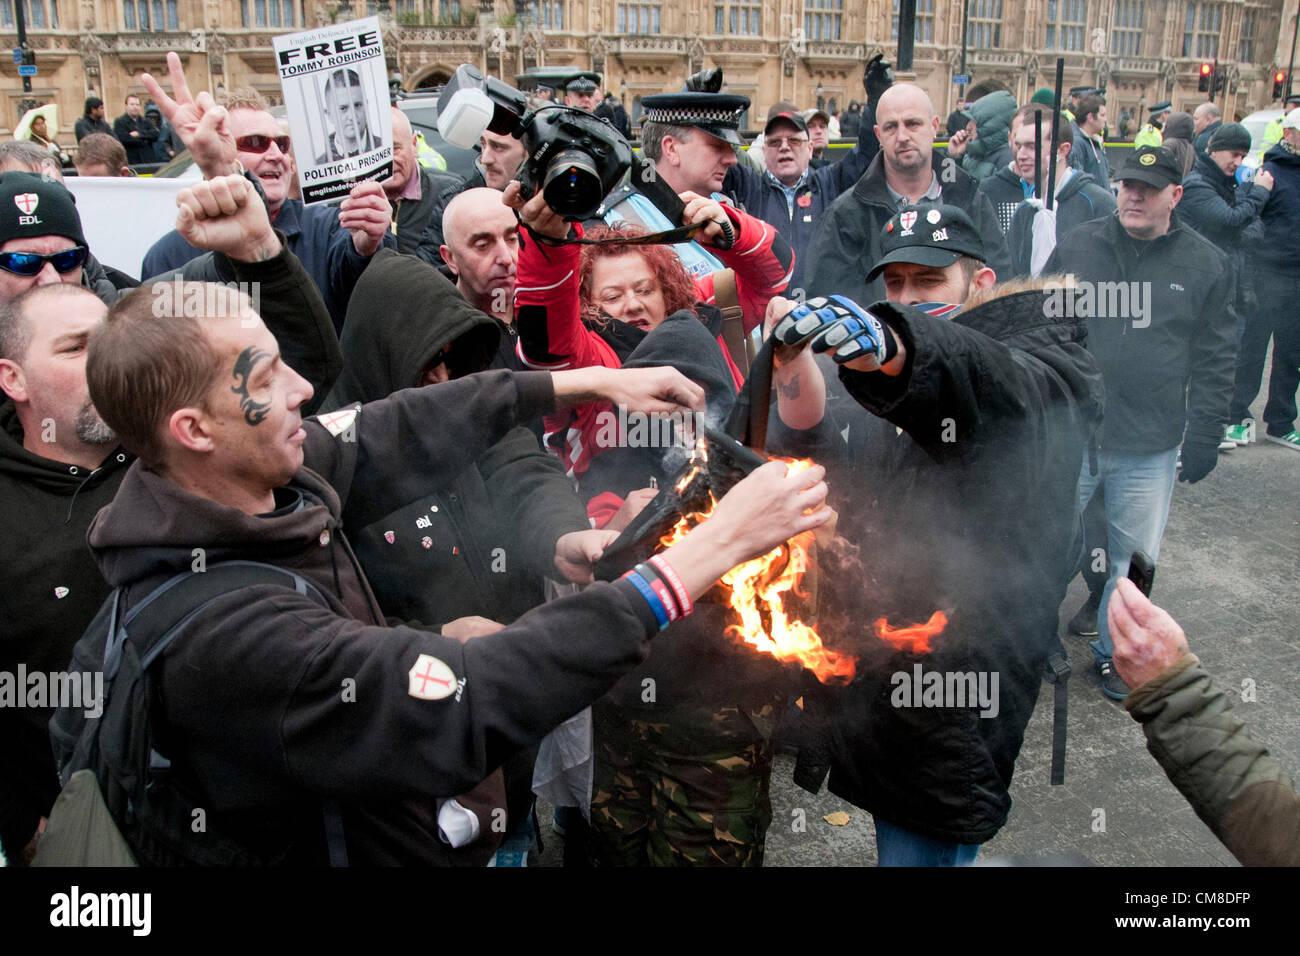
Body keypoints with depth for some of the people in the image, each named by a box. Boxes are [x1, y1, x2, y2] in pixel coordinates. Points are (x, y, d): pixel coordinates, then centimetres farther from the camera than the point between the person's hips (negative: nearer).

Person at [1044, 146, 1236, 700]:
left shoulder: (1206, 265, 2)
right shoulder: (1076, 248, 1)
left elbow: (1215, 359, 5)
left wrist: (1204, 436, 2)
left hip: (1150, 450, 0)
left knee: (1134, 559, 12)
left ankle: (1116, 651, 32)